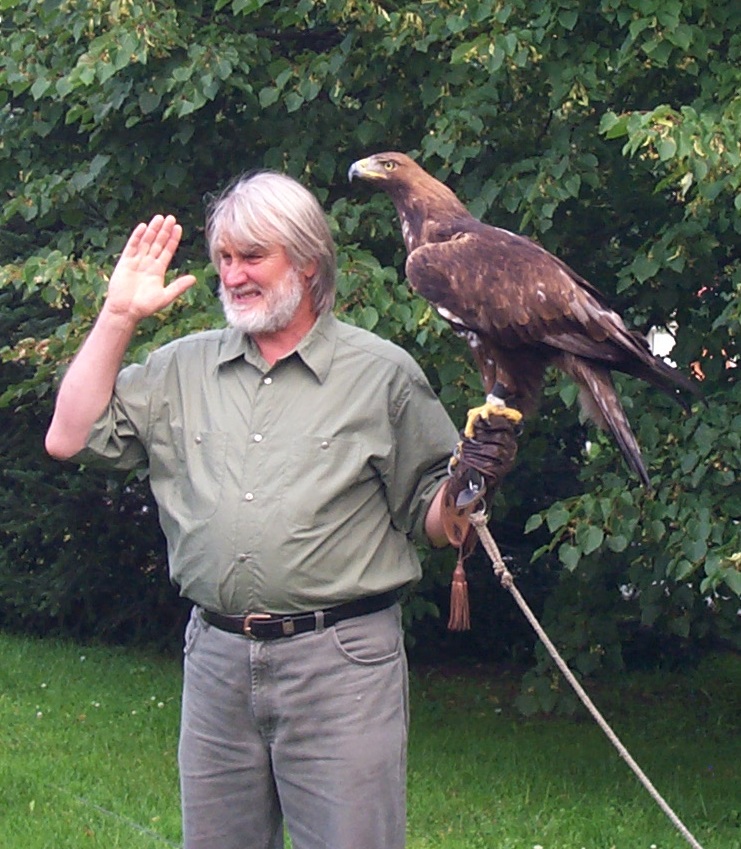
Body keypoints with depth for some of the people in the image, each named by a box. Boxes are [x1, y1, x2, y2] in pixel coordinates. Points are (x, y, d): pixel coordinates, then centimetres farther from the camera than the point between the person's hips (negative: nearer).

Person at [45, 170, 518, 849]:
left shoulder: (383, 374, 3)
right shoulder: (183, 368, 13)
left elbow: (432, 523, 5)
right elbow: (71, 437, 6)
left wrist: (468, 480, -17)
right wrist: (119, 317, 6)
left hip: (341, 665, -4)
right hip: (215, 660, 4)